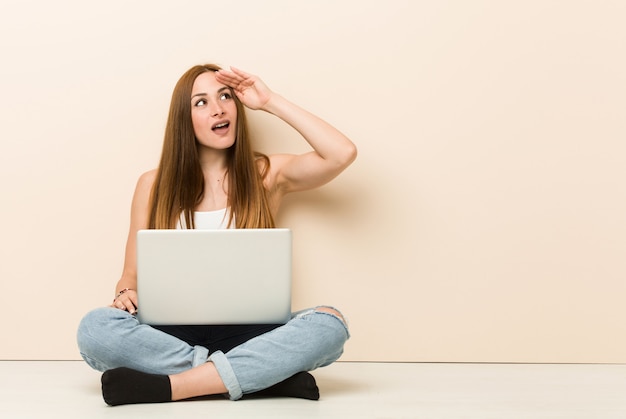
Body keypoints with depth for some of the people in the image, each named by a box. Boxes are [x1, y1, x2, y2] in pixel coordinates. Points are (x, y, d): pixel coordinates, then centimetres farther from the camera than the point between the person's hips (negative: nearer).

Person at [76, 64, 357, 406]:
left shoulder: (267, 174, 8)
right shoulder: (154, 185, 9)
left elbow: (343, 154, -8)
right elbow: (132, 275, 12)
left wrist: (272, 102, -1)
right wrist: (126, 293, -13)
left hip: (246, 334, 0)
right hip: (173, 334, 1)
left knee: (330, 324, -30)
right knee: (94, 328, -30)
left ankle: (164, 385, -31)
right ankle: (267, 375, -28)